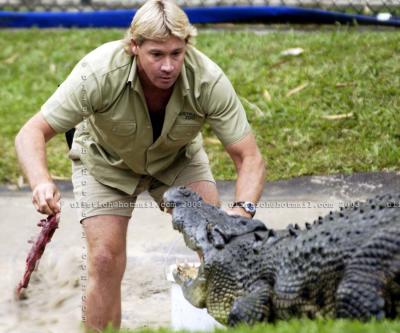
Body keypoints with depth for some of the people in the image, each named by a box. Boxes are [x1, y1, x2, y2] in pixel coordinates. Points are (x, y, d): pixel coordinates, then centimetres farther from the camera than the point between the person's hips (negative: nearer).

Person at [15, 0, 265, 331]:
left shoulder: (209, 79, -33)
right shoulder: (100, 72, -37)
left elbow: (250, 158, -28)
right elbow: (32, 133, -32)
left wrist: (243, 209, -48)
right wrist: (42, 182, -52)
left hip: (178, 158, 1)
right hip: (106, 159, -1)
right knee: (106, 260, -14)